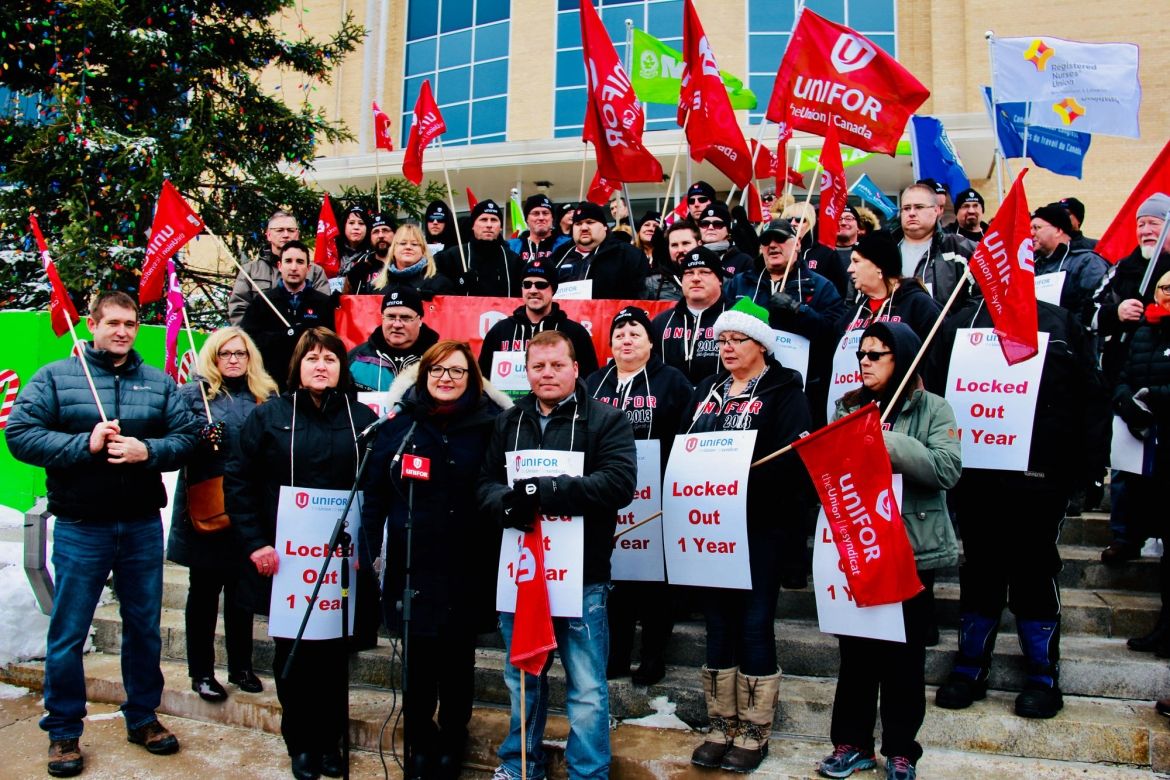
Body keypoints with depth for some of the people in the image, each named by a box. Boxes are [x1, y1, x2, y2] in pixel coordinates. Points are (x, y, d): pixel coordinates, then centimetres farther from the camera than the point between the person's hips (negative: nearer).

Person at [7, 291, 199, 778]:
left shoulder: (160, 384, 7)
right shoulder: (55, 377, 1)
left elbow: (187, 437, 1)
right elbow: (20, 435, -8)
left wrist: (147, 450, -16)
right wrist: (85, 444, -18)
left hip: (143, 527, 3)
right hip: (80, 528, -2)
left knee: (144, 628, 13)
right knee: (67, 633, 6)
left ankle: (143, 717, 29)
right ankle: (63, 731, 23)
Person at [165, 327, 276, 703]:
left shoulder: (265, 396, 9)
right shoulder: (192, 393, 0)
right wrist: (200, 438, -24)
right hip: (206, 506, -3)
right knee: (204, 590, 8)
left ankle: (241, 666, 24)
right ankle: (201, 671, 19)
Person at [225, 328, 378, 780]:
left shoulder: (362, 419, 4)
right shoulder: (268, 416, 3)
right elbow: (239, 482, 0)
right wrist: (256, 544, -8)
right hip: (284, 560, 0)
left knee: (333, 651, 9)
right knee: (291, 651, 9)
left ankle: (330, 740, 26)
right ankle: (301, 743, 26)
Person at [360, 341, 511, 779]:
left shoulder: (489, 426, -1)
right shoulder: (399, 424, 2)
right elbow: (375, 492, 3)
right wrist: (367, 550, -2)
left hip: (468, 570, 0)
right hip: (412, 565, 1)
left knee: (458, 659, 13)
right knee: (418, 660, 10)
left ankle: (452, 742, 34)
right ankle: (420, 742, 32)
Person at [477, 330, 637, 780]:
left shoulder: (606, 421, -4)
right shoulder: (508, 422, 10)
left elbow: (618, 483, -18)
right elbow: (485, 484, 5)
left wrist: (544, 492, -24)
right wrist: (507, 502, -19)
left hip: (581, 575, -4)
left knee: (587, 689, 6)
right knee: (522, 679, 19)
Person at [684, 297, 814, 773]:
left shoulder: (783, 392, -3)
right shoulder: (707, 391, 16)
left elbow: (791, 460, -16)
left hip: (760, 528, -5)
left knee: (755, 627, 2)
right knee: (718, 626, 11)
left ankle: (753, 732, 17)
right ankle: (721, 727, 24)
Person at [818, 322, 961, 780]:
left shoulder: (932, 408, -1)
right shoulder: (849, 408, 10)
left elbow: (947, 469, -15)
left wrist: (890, 443, -21)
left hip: (912, 549, -3)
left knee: (903, 653, 8)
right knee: (854, 648, 10)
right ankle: (852, 742, 24)